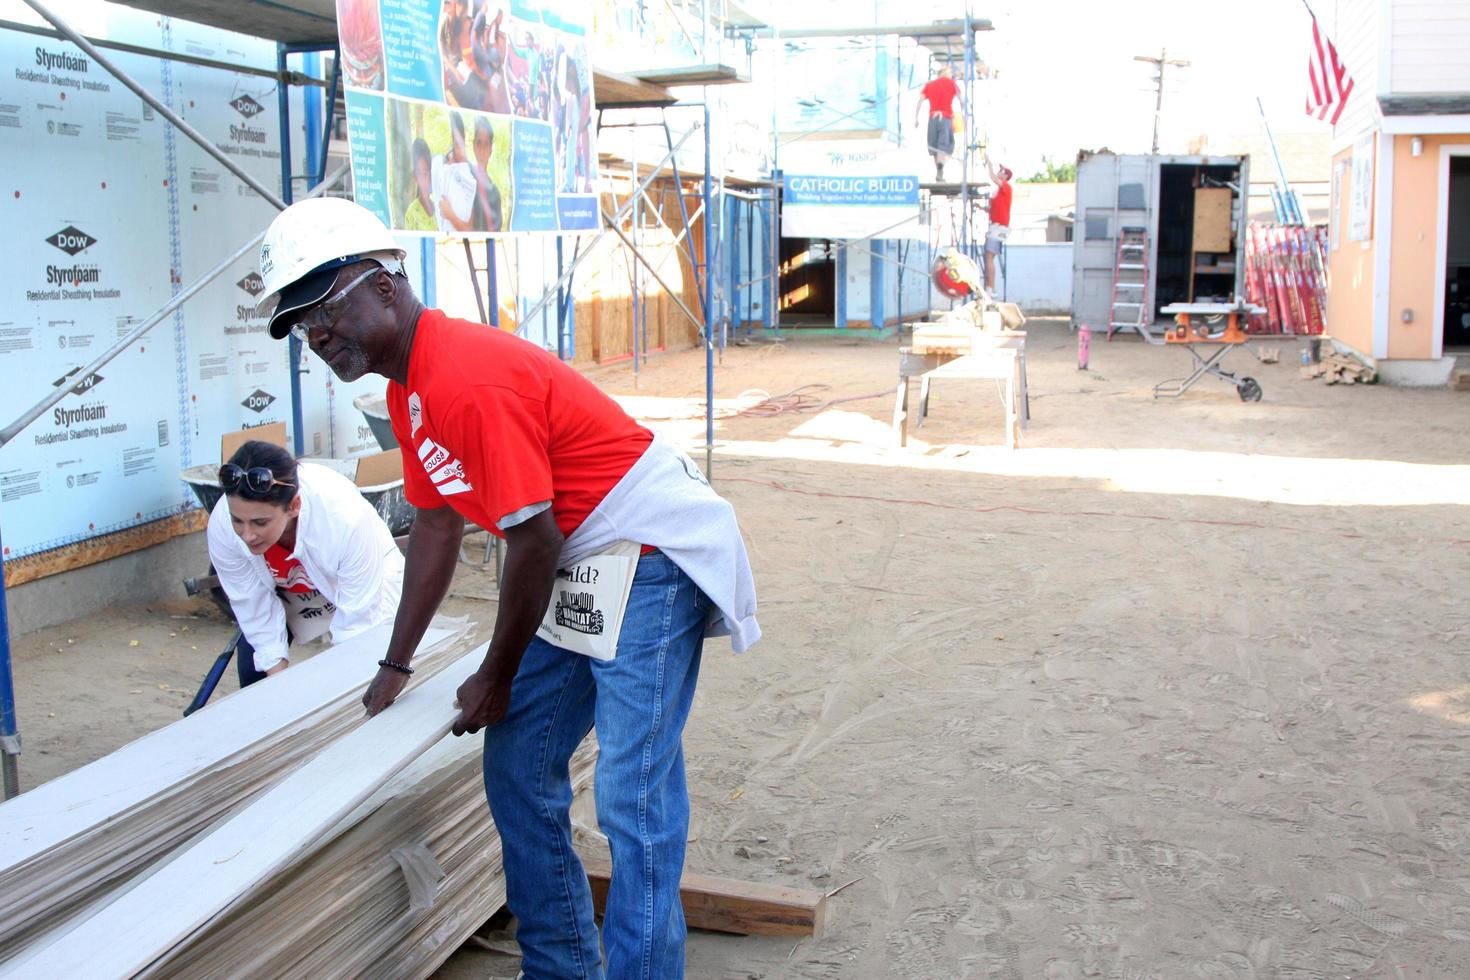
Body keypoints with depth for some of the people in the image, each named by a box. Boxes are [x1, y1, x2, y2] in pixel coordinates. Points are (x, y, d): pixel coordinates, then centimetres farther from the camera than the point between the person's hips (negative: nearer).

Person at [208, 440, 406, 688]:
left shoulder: (347, 519, -44)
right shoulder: (221, 528, -33)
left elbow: (357, 620, -32)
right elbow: (255, 610, -20)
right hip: (285, 591, 3)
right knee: (252, 671, -5)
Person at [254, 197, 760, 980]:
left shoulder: (470, 379, -24)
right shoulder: (406, 391, 8)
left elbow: (534, 542, -21)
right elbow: (436, 527, 17)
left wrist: (496, 679, -7)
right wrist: (395, 666, 22)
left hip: (649, 562, -10)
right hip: (578, 570, 10)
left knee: (633, 799, -9)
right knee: (517, 771, 14)